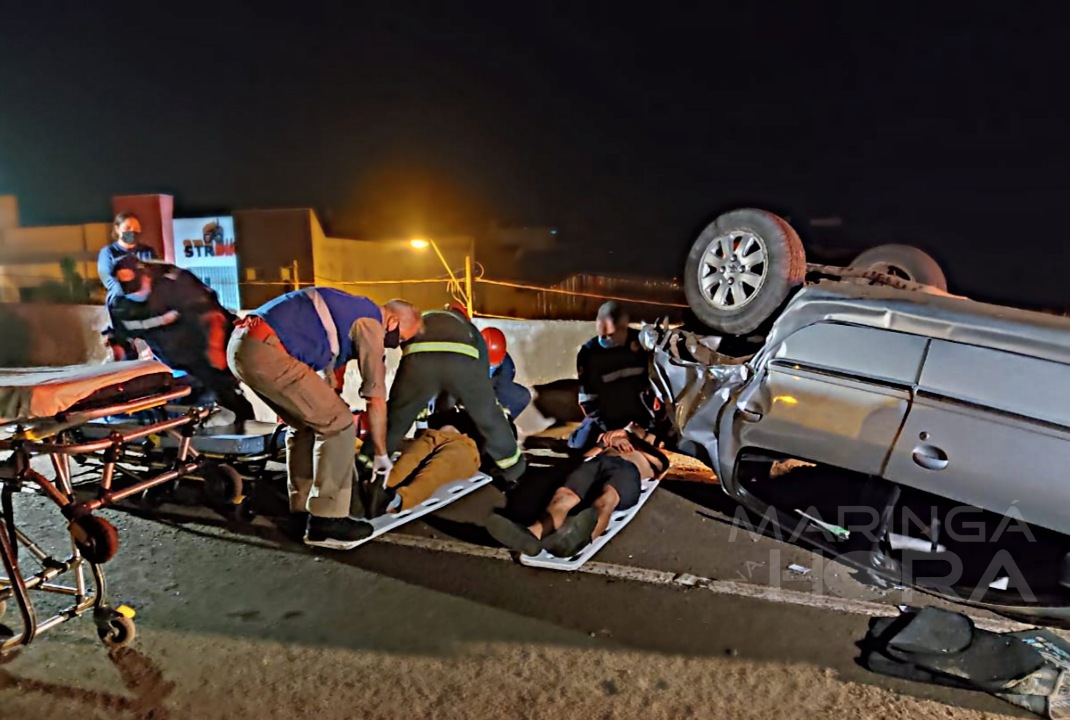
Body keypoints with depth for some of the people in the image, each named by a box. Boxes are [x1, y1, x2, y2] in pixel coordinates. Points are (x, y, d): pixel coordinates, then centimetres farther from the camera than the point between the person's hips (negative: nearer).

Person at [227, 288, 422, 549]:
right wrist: (381, 454, 10)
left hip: (243, 345, 11)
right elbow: (376, 398, -1)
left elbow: (328, 386, 29)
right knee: (338, 424, -5)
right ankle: (325, 520, -1)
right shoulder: (370, 323, -2)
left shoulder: (350, 314, 26)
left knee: (305, 424, 21)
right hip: (265, 350, -11)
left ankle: (302, 510, 28)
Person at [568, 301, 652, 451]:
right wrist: (612, 431, -16)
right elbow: (588, 399, -11)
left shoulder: (640, 341, -7)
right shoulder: (589, 353, -13)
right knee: (579, 445, -15)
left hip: (638, 416, 1)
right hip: (606, 417, -1)